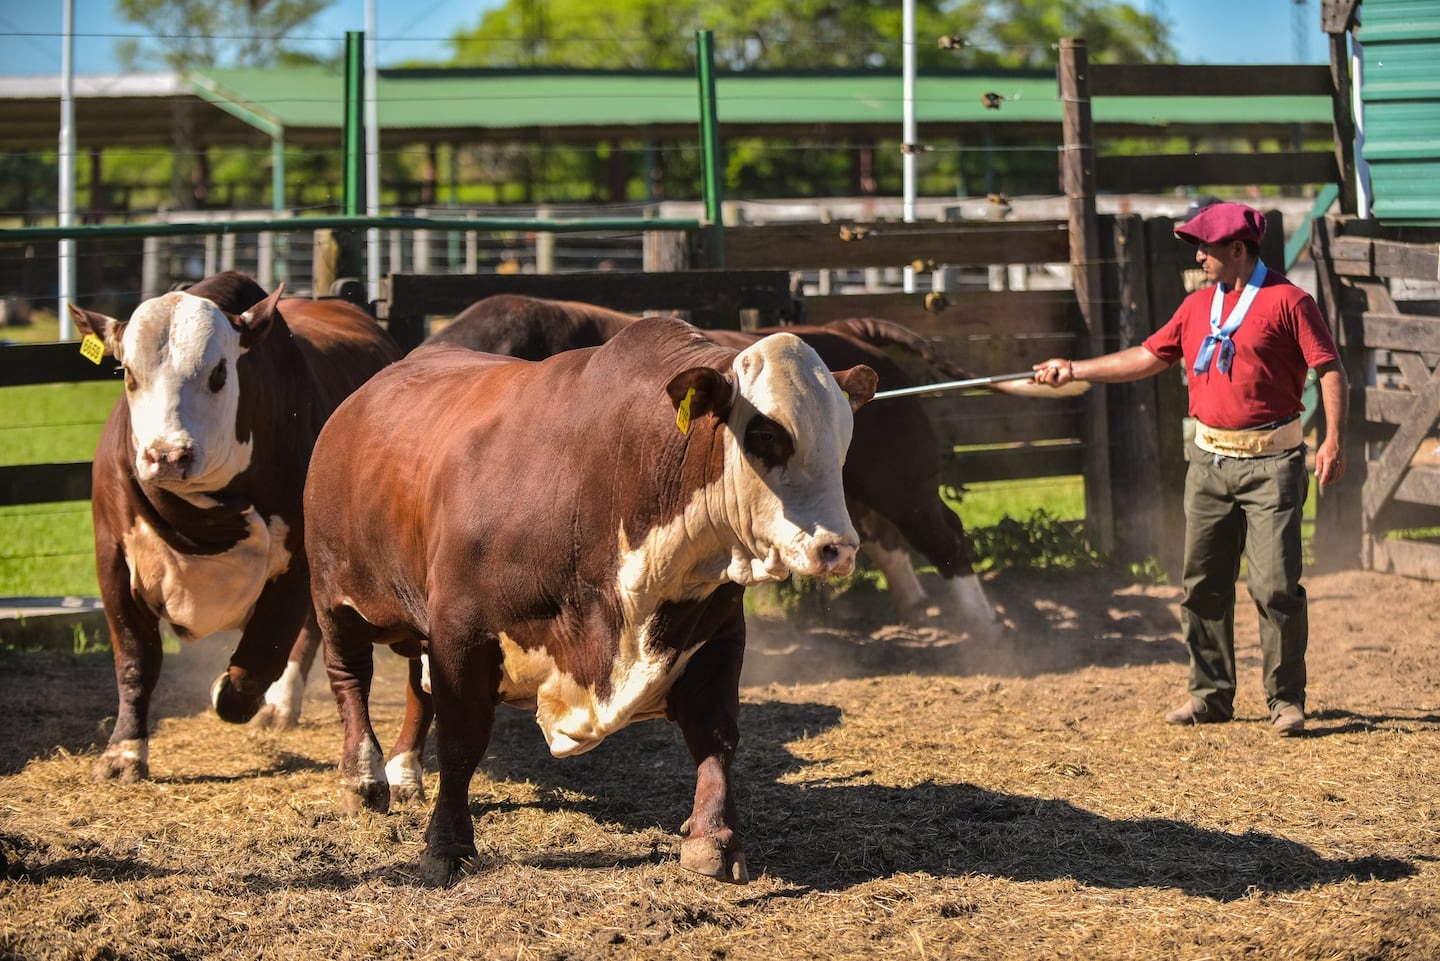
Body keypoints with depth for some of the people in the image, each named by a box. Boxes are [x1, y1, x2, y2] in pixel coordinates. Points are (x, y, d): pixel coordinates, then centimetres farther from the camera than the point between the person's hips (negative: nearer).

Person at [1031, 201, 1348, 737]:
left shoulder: (1287, 301, -6)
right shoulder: (1198, 305, 15)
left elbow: (1331, 371, -9)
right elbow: (1148, 358, 21)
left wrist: (1334, 439, -20)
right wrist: (1074, 370, 17)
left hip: (1269, 464, -7)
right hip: (1208, 461, 7)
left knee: (1276, 586, -9)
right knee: (1202, 585, 8)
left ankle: (1287, 700, 1)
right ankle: (1211, 694, 17)